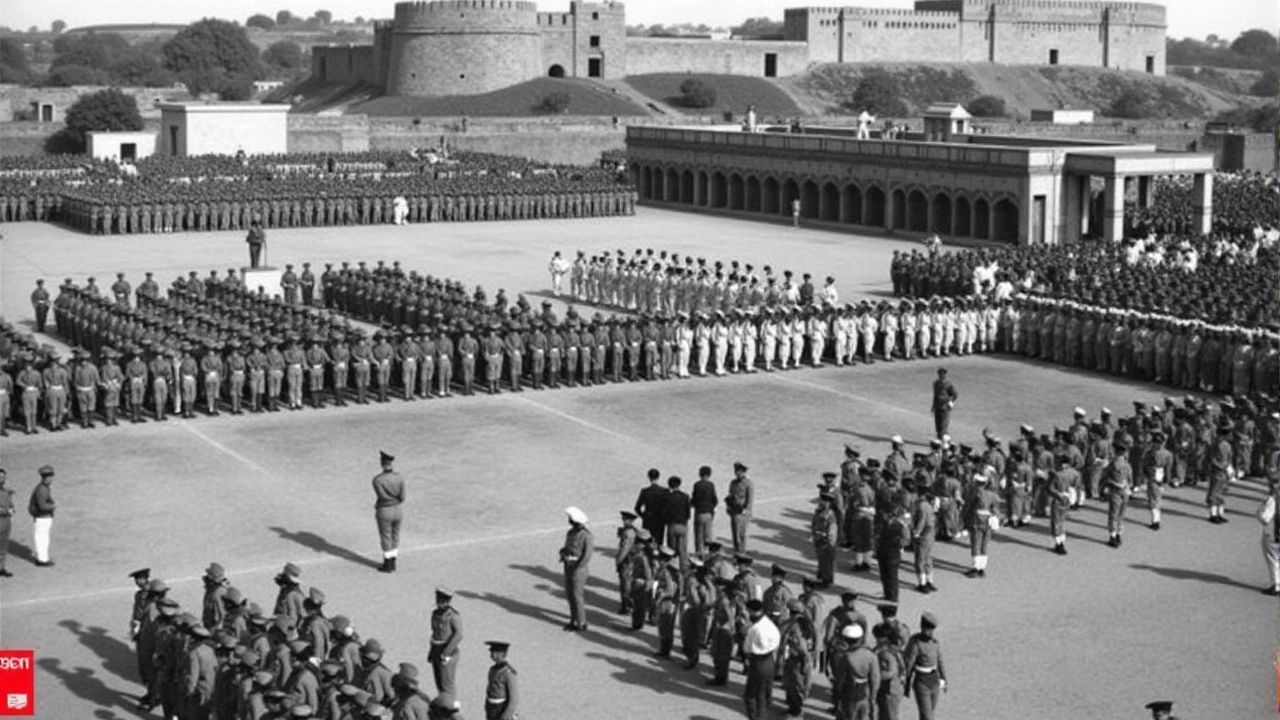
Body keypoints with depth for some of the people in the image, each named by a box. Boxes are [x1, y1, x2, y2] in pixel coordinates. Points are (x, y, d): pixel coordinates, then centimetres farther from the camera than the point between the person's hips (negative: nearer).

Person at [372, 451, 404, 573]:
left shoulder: (377, 480, -20)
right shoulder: (399, 479, -8)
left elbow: (383, 496, -22)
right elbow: (401, 498, -8)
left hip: (384, 512, -4)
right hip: (398, 511, 4)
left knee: (385, 539, 12)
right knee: (394, 537, 20)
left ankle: (387, 565, 24)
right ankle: (393, 563, 31)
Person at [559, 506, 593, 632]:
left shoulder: (586, 535, -18)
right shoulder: (571, 533, 6)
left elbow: (587, 555, -20)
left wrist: (577, 568, -22)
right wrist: (563, 553, -4)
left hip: (579, 568, -8)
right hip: (569, 566, 8)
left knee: (577, 596, -4)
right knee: (569, 593, 13)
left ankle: (581, 623, 5)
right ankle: (574, 620, 24)